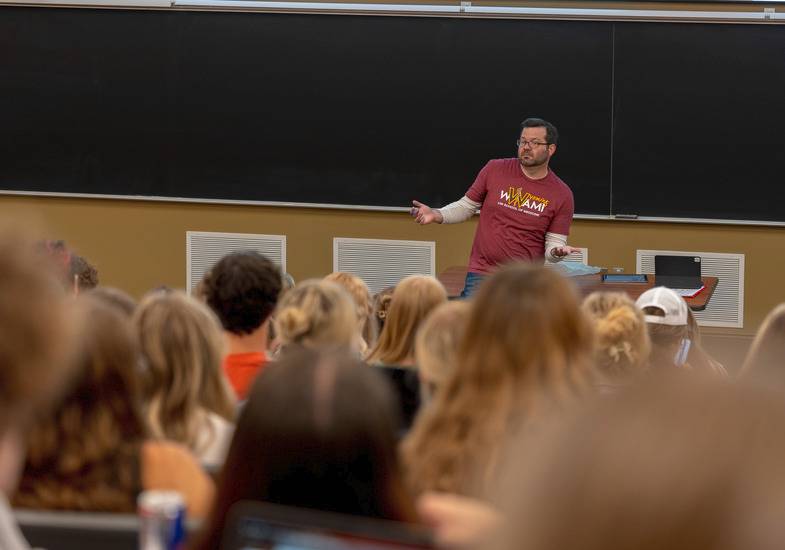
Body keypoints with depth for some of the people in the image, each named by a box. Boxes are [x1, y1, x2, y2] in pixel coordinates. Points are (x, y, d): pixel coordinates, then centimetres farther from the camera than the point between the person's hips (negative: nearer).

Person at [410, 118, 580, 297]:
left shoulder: (562, 194, -1)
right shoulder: (495, 170, 2)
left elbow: (554, 243, 3)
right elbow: (466, 206, 12)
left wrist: (557, 252, -21)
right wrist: (437, 215, -5)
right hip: (481, 276, 0)